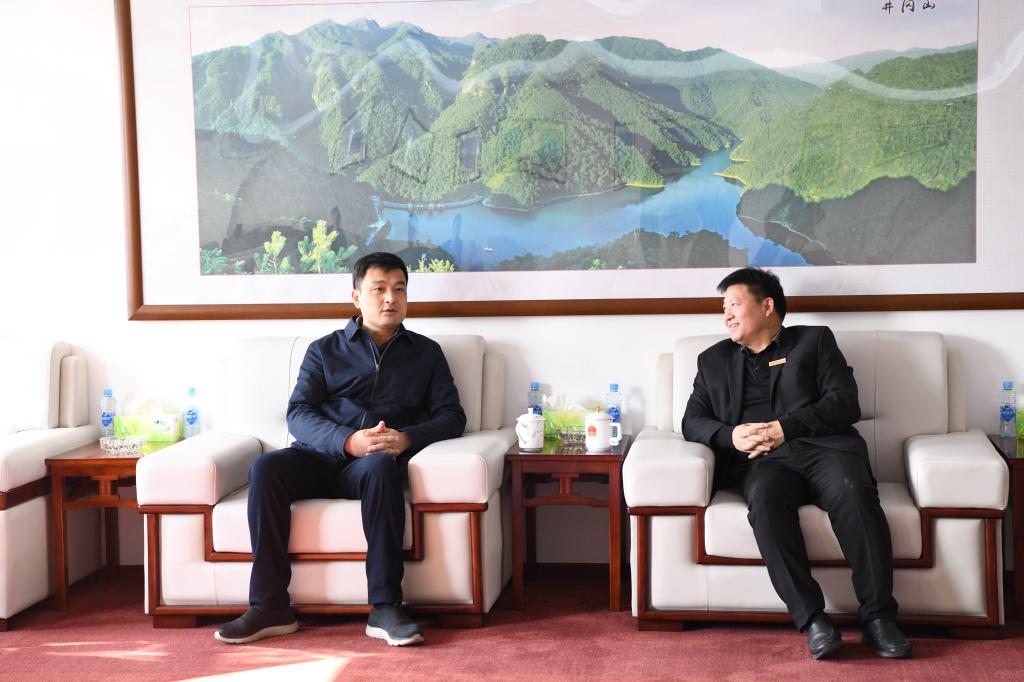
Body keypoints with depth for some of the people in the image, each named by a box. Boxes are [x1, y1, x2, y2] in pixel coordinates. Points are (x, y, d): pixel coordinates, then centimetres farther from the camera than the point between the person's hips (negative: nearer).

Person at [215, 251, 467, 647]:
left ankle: (385, 607, -37)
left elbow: (451, 417, 9)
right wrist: (349, 441, -16)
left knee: (380, 466, -37)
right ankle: (271, 607, -28)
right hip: (320, 457, 1)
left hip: (377, 460, -1)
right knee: (266, 468, -30)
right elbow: (298, 414, 4)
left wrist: (405, 438, -14)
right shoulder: (325, 350, 18)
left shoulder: (426, 353, 20)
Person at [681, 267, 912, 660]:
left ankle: (878, 618, -32)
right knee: (766, 499, -35)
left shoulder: (815, 341, 19)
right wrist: (731, 435, -5)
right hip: (763, 460, 1)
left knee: (854, 492, -34)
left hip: (824, 447, -1)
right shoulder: (714, 361, 27)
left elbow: (845, 403, 5)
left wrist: (784, 428, -9)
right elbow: (692, 422, 17)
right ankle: (812, 619, -35)